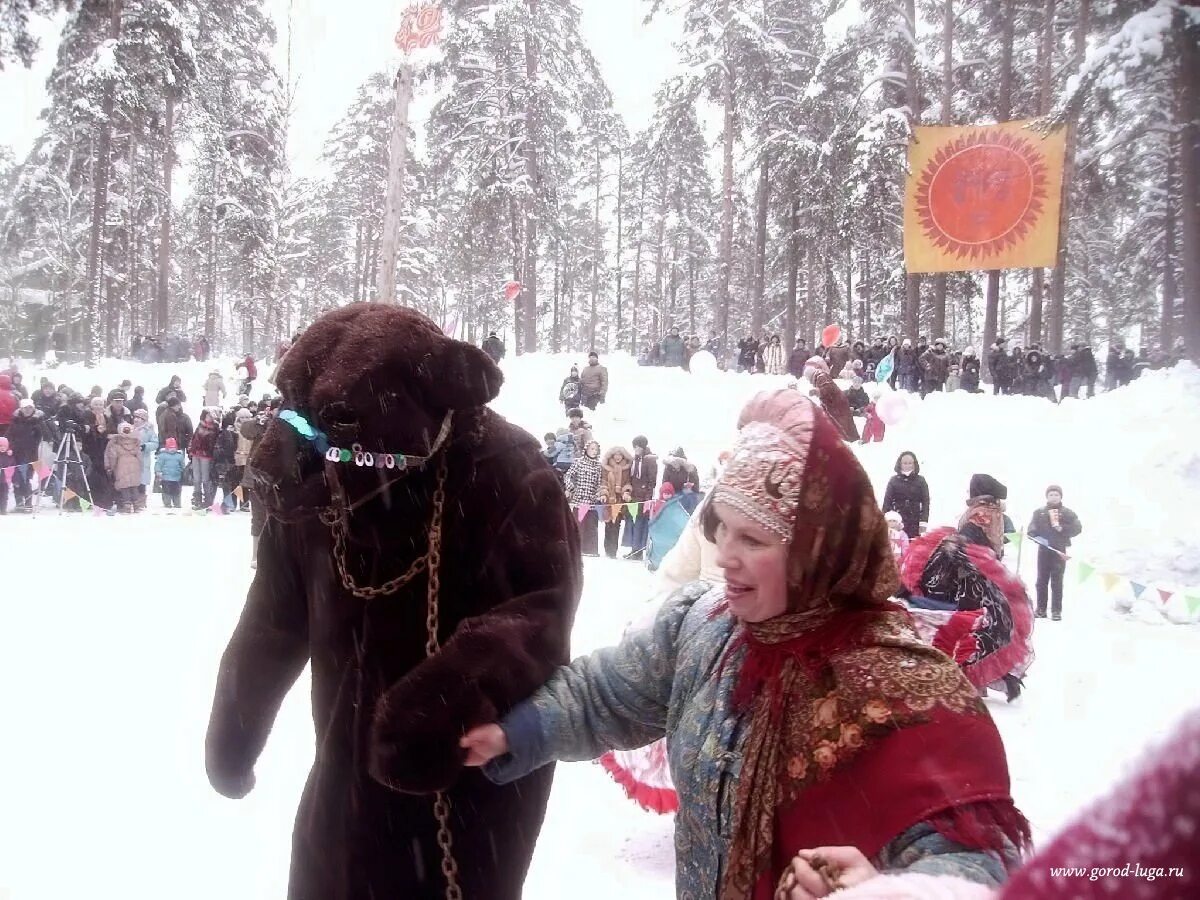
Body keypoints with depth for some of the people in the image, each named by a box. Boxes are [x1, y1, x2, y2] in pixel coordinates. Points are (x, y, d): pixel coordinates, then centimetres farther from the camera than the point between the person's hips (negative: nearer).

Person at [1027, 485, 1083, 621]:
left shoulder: (1068, 513, 5)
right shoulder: (1039, 513, 10)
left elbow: (1077, 529, -3)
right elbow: (1031, 530, 6)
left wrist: (1061, 528, -15)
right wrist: (1038, 538, -13)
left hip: (1059, 550, -2)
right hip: (1043, 549, 2)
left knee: (1057, 582, -3)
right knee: (1042, 580, 3)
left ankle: (1056, 611, -1)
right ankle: (1041, 609, 9)